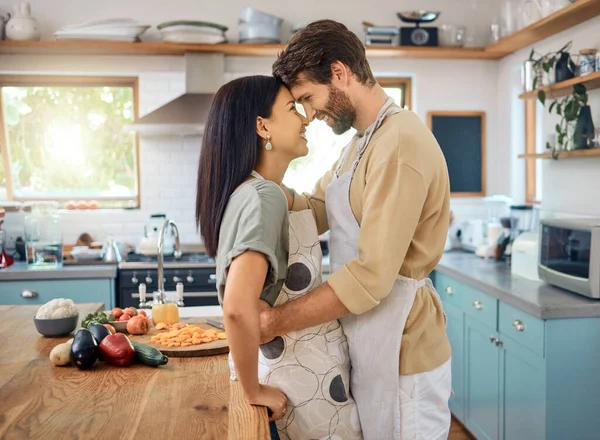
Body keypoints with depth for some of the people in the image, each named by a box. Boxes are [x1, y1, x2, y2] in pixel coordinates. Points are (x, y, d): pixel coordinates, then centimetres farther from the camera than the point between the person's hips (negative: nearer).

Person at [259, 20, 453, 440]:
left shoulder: (401, 144, -21)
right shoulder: (361, 142, 12)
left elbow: (371, 275, -26)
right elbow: (318, 209, 11)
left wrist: (276, 322, -20)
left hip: (400, 356, -9)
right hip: (367, 348, 9)